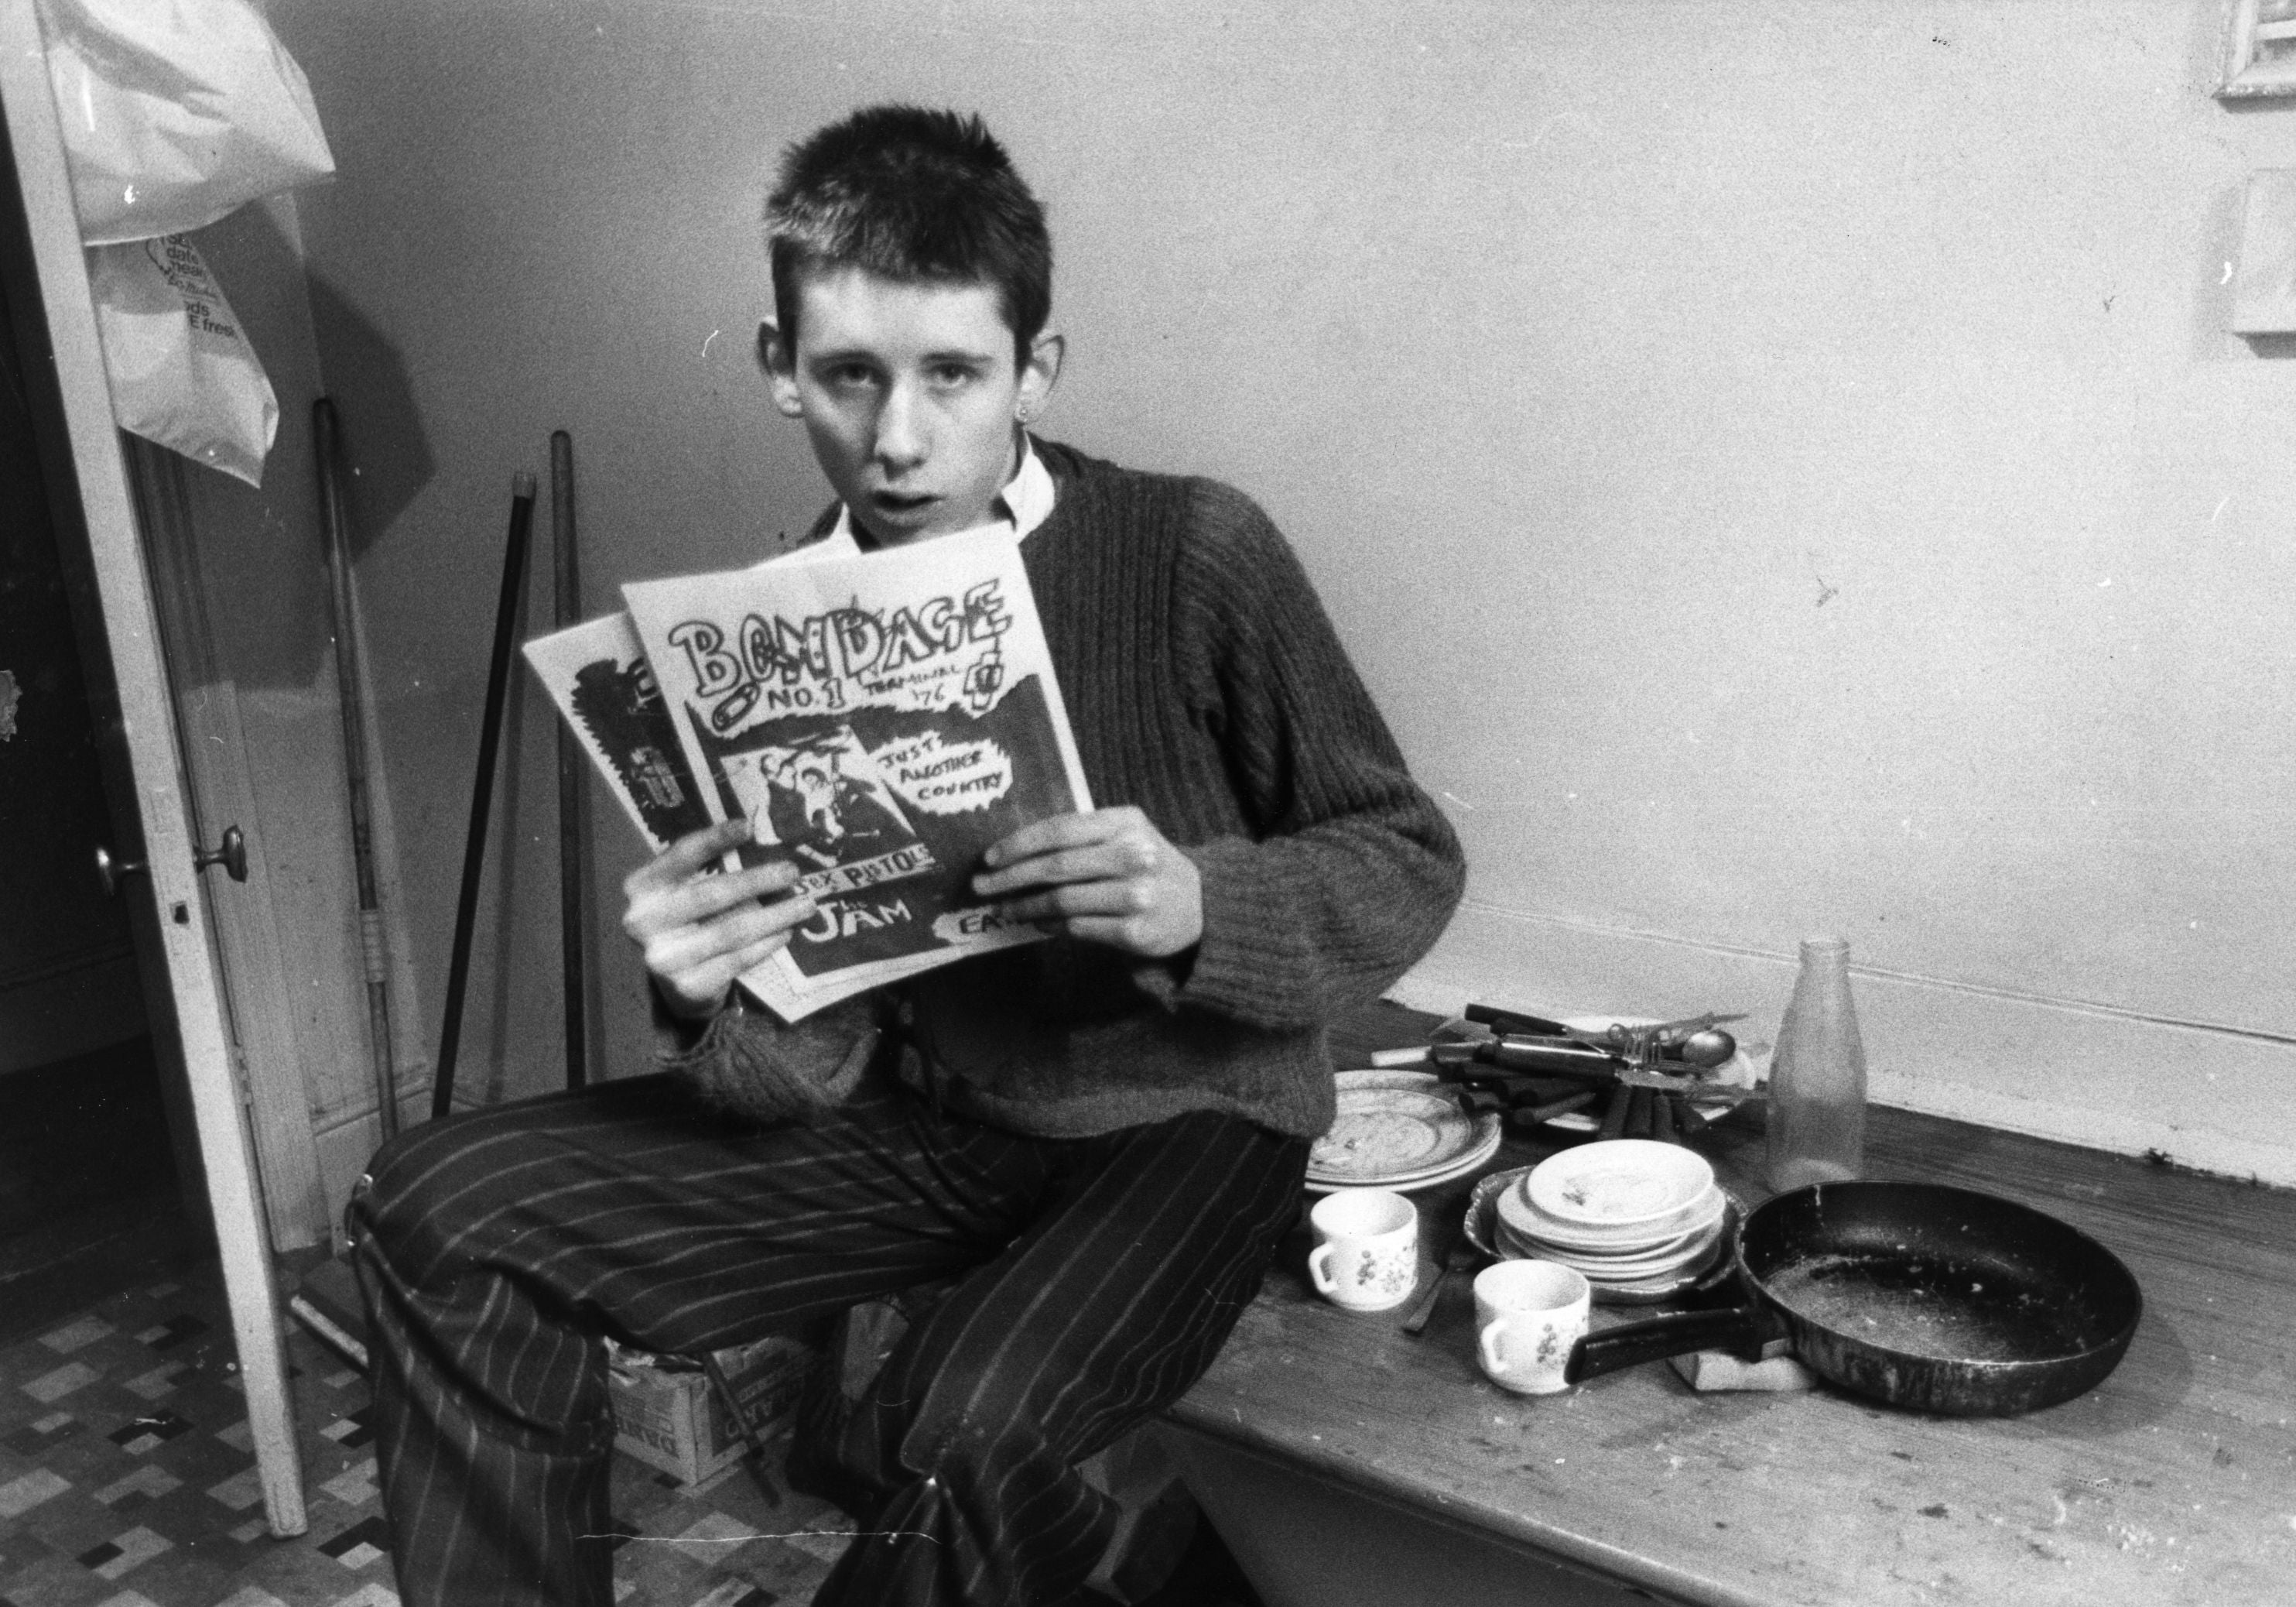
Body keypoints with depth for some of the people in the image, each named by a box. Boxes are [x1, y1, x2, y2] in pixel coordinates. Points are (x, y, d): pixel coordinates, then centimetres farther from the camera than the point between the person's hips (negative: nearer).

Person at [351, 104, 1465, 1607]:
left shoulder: (1196, 554, -15)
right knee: (442, 1211, -2)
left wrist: (1199, 906, -27)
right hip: (918, 1116, 5)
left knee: (954, 1439, -33)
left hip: (1179, 1113, -4)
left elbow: (1412, 860, -7)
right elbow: (804, 1073, -3)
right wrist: (723, 1003, -28)